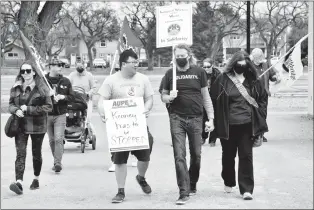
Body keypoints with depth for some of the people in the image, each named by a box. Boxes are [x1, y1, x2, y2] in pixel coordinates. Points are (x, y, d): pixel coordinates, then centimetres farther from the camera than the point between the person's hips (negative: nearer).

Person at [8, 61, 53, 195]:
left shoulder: (41, 88, -6)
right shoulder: (16, 88, 5)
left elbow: (48, 107, -9)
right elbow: (11, 104, 12)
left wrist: (29, 109, -17)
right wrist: (16, 110, -12)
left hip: (37, 125, -1)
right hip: (20, 125, 1)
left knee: (36, 153, 13)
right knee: (20, 153, -11)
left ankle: (36, 179, 31)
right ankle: (19, 182, -20)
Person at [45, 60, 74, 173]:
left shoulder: (65, 81, 4)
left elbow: (72, 97, 8)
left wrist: (63, 97, -11)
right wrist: (47, 95, -17)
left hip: (60, 115, -1)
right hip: (47, 115, 1)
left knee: (59, 139, -12)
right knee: (52, 140, 9)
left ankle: (58, 163, -14)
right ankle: (56, 161, 22)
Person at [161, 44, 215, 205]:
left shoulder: (199, 72, 4)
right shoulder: (170, 74, 7)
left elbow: (206, 97, 7)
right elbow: (163, 96, 13)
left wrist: (211, 118, 1)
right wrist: (169, 97, -11)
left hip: (195, 119, 0)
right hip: (177, 118, 0)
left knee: (196, 155, 8)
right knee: (179, 156, -7)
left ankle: (192, 185, 29)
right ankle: (184, 192, -7)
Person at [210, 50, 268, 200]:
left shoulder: (253, 81, 4)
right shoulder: (223, 80, -4)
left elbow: (263, 98, 16)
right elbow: (213, 99, -1)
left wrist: (259, 115, 7)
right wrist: (217, 120, -3)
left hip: (247, 125, 1)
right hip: (228, 125, -1)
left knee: (246, 155, -2)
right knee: (228, 155, 13)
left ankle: (246, 189, -1)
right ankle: (228, 182, 34)